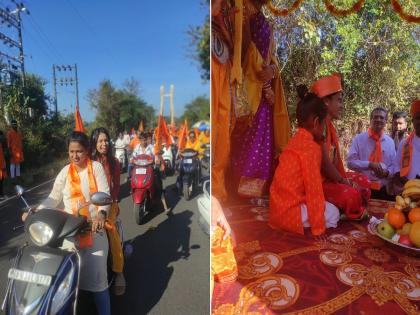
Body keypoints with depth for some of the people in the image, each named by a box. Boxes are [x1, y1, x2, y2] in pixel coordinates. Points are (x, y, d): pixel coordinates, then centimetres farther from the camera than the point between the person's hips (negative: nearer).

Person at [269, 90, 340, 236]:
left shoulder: (296, 140, 10)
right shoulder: (311, 147, -17)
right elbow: (313, 188, -18)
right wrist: (319, 226, -12)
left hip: (279, 207, 8)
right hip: (289, 212, -8)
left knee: (326, 206, 22)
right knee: (333, 213, 9)